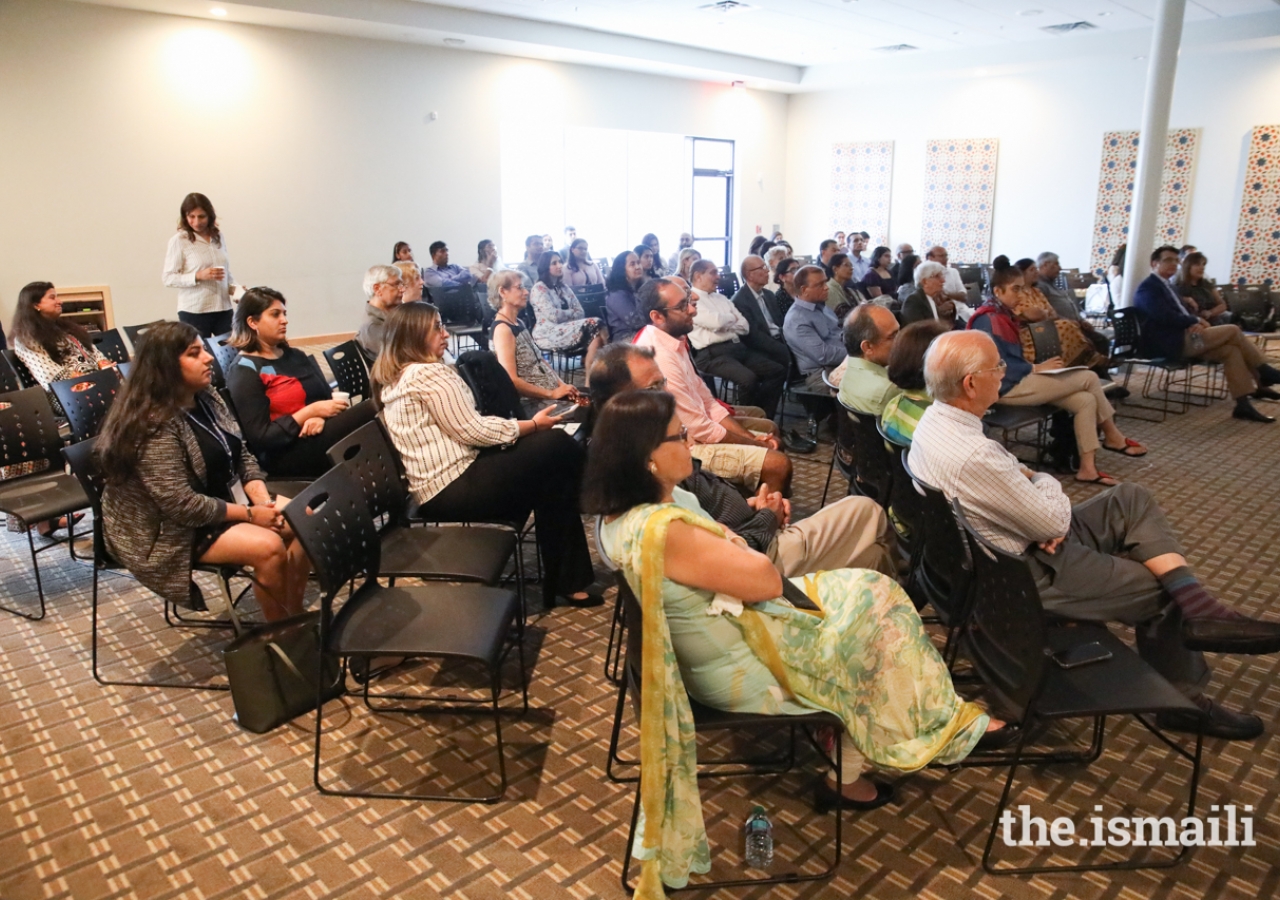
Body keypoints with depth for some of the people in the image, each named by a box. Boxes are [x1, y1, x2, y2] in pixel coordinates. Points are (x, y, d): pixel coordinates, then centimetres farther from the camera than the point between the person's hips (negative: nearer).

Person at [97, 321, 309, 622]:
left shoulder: (207, 398, 2)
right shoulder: (154, 426, -25)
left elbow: (242, 456, 6)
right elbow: (182, 505, -27)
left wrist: (263, 501, -10)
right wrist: (250, 514, -21)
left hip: (230, 500, 9)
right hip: (179, 527, -9)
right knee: (269, 547, -25)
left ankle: (295, 617, 4)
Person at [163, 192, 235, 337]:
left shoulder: (219, 237, 9)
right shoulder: (179, 240, -5)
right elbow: (169, 279, -7)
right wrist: (198, 276, -18)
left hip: (223, 309, 4)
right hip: (194, 312, -4)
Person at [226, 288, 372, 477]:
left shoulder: (295, 355, 18)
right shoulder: (244, 370, -4)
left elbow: (327, 397, 13)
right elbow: (260, 438, -11)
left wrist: (321, 416, -11)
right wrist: (311, 412, -14)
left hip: (319, 435, 7)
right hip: (285, 456, -7)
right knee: (373, 409, -25)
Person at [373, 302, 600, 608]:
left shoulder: (392, 378, 16)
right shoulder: (429, 374, -14)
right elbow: (472, 432, -15)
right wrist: (533, 424, -3)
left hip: (433, 489, 10)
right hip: (454, 487, -10)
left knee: (549, 466, 14)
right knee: (562, 448, -6)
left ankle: (561, 576, 13)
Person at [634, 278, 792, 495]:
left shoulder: (674, 340, 3)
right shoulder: (660, 357, -28)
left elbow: (704, 399, 9)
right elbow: (699, 429, -23)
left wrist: (750, 437, 1)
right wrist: (753, 443, -9)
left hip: (695, 429, 10)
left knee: (768, 429, 19)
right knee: (778, 464, -15)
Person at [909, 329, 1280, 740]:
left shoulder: (935, 418, -4)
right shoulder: (971, 456, -34)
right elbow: (1054, 522, -23)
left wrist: (1028, 476, -8)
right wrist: (1046, 483, -2)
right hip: (1028, 576, -9)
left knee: (1133, 499, 6)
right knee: (1160, 589, 6)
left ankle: (1200, 612, 1)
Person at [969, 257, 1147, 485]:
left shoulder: (1002, 314, 15)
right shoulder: (988, 320, -16)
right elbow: (1000, 365, -22)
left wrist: (1036, 368, 4)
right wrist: (1037, 368, -16)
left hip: (1019, 380, 10)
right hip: (1008, 387, -10)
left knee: (1086, 400, -5)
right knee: (1089, 378, -8)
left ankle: (1087, 468, -4)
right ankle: (1113, 437, 11)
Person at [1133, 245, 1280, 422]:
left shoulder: (1166, 286, 24)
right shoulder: (1148, 287, -8)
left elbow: (1179, 315, 20)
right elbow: (1165, 317, -21)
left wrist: (1195, 323, -3)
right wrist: (1195, 321, -9)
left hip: (1180, 339, 10)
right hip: (1170, 344, -10)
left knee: (1231, 350, -7)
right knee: (1233, 331, -11)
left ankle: (1243, 404, -7)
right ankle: (1264, 372, 7)